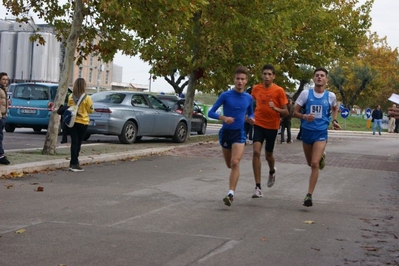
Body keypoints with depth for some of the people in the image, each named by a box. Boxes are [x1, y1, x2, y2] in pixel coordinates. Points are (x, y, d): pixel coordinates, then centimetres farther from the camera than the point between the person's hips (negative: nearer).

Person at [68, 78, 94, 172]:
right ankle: (74, 164, 5)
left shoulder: (71, 97, -4)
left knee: (74, 142, 6)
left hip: (72, 122, 3)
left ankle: (73, 163, 4)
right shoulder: (87, 98, -13)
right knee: (78, 143, 5)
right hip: (82, 122, -3)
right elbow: (91, 110, -3)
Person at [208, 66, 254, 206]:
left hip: (239, 134, 0)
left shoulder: (249, 98, 1)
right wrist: (223, 118, -26)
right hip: (225, 133, 0)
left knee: (235, 163, -20)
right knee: (230, 165, 14)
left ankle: (231, 194, -24)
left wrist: (251, 119, -4)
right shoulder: (225, 95, -8)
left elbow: (251, 113, 19)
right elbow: (211, 112, -8)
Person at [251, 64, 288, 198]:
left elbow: (286, 112, -8)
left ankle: (272, 171, 50)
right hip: (259, 125, 1)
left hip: (272, 126, -1)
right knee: (256, 152, -16)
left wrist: (275, 108, -25)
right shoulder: (256, 88, -1)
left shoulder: (279, 91, -10)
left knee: (268, 155, 12)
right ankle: (258, 187, -15)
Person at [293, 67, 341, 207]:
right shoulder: (305, 93, -5)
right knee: (310, 163, 18)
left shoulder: (331, 96, -1)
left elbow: (335, 108, 22)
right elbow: (295, 112, -2)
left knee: (314, 164, -17)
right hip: (307, 131, 2)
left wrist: (334, 120, 6)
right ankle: (321, 157, 55)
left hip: (321, 133, -2)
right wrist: (304, 116, -22)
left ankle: (309, 195, -13)